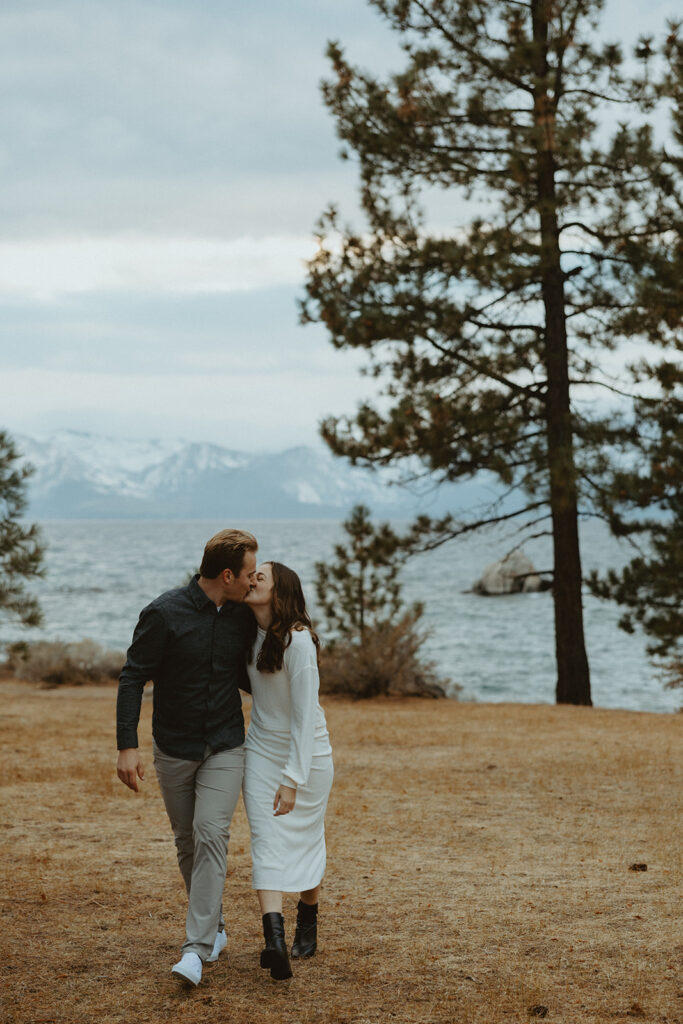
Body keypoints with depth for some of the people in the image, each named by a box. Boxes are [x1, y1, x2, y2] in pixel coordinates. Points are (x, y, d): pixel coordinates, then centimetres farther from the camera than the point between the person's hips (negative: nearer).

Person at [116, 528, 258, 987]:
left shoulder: (242, 616, 0)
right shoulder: (165, 614, -14)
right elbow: (133, 678, -11)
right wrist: (127, 745, -17)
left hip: (224, 747, 1)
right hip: (174, 750, -1)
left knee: (211, 833, -15)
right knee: (187, 842, 10)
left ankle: (198, 949, -19)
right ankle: (215, 928, 30)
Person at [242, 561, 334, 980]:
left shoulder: (299, 640, -24)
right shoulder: (251, 631, -4)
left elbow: (305, 717, -25)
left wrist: (293, 778, -27)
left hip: (306, 753, -5)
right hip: (262, 750, 5)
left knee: (307, 840, 11)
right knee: (267, 841, -10)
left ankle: (308, 926, 32)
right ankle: (275, 937, -22)